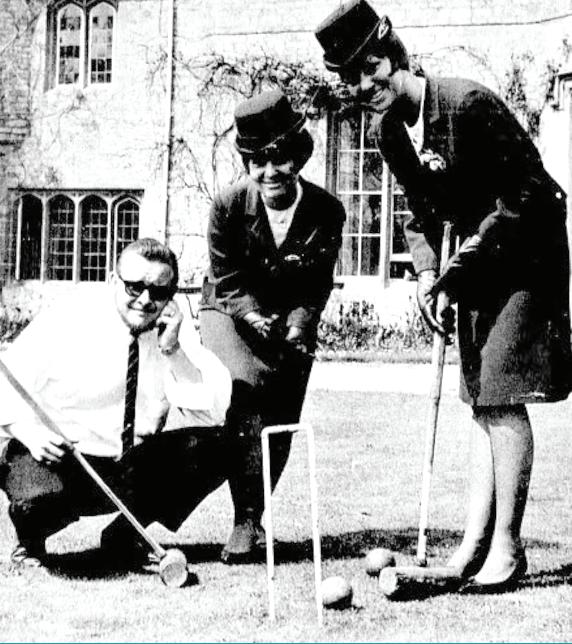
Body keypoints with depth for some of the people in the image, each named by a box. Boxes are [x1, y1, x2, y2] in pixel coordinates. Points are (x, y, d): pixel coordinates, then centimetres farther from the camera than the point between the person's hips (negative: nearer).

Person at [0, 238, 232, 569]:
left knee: (216, 445, -16)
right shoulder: (64, 324, -11)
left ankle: (124, 535, 3)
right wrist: (30, 432, -26)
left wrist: (172, 352, -22)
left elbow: (212, 413, -11)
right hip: (56, 458, -4)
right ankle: (30, 541, 5)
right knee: (40, 499, -37)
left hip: (136, 468, 4)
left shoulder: (176, 332, -3)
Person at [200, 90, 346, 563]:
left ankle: (253, 518, 20)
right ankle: (245, 519, -20)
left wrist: (297, 326, -21)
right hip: (230, 312, -2)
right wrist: (256, 317, -24)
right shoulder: (229, 206, -17)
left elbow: (318, 285, -7)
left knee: (282, 420, -2)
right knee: (245, 387, -27)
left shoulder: (327, 212, -15)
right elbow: (226, 278, -10)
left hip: (292, 320, 2)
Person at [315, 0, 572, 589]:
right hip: (477, 260, 8)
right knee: (482, 399, 8)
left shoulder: (468, 104, -23)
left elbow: (524, 195, -22)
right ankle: (476, 538, 13)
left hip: (525, 255, -8)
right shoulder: (387, 130, 1)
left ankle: (507, 546, -4)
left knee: (501, 397, -11)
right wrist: (427, 274, -5)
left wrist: (459, 266, -23)